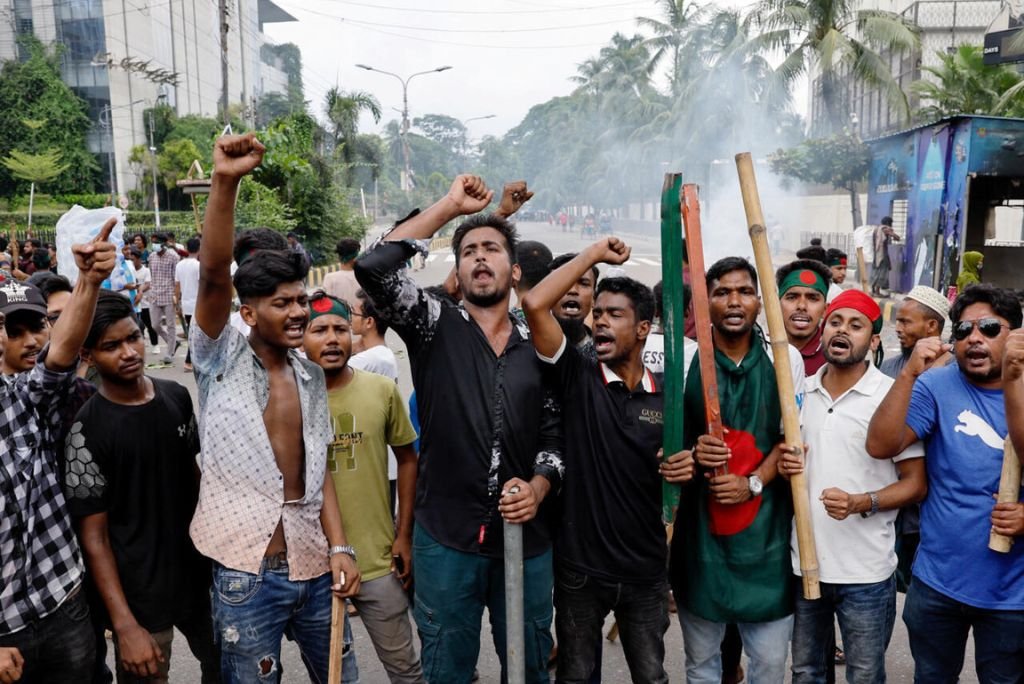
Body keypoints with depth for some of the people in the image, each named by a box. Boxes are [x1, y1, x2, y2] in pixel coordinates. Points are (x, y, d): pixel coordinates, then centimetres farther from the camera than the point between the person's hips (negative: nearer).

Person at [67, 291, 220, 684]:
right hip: (140, 596, -5)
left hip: (201, 576, 5)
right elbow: (94, 536, -15)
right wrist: (125, 625, -17)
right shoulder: (87, 430, -17)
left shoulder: (177, 396, -1)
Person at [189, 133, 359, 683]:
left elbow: (318, 467, 10)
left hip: (314, 566, 5)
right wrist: (225, 184, -33)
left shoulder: (311, 376, 8)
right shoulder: (221, 361, -5)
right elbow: (213, 276, -22)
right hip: (246, 574, -4)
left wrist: (339, 546, 0)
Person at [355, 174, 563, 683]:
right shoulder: (435, 326, -2)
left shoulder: (538, 347, 7)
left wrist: (539, 487, -9)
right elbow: (373, 268, -17)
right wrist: (449, 207, -11)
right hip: (446, 537, -2)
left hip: (525, 538, 3)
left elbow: (555, 435, 11)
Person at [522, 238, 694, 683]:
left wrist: (687, 469, -12)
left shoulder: (668, 395, -1)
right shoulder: (579, 377, -8)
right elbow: (535, 305, -20)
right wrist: (594, 254, -13)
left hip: (646, 570, 2)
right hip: (580, 567, -1)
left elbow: (681, 465, 12)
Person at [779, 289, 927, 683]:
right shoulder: (799, 392, 5)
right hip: (804, 562, 4)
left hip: (865, 572, -4)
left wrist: (862, 503, -24)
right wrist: (783, 466, -6)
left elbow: (916, 484, -8)